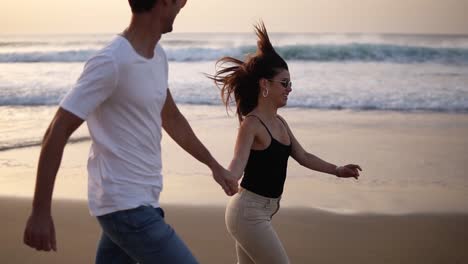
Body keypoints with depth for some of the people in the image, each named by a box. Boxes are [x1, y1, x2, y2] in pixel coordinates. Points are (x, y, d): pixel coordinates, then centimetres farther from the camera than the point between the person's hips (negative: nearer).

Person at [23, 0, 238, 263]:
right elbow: (57, 133, -18)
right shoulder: (112, 62, -19)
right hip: (126, 205, -9)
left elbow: (172, 118, 24)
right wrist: (41, 212, -19)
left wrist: (214, 165, 29)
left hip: (138, 201, 9)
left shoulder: (158, 55, 8)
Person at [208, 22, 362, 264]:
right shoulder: (251, 123, -17)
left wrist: (337, 170, 24)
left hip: (262, 211, 9)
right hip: (249, 212, -9)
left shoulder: (280, 123, 10)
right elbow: (238, 162, -30)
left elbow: (303, 157, 20)